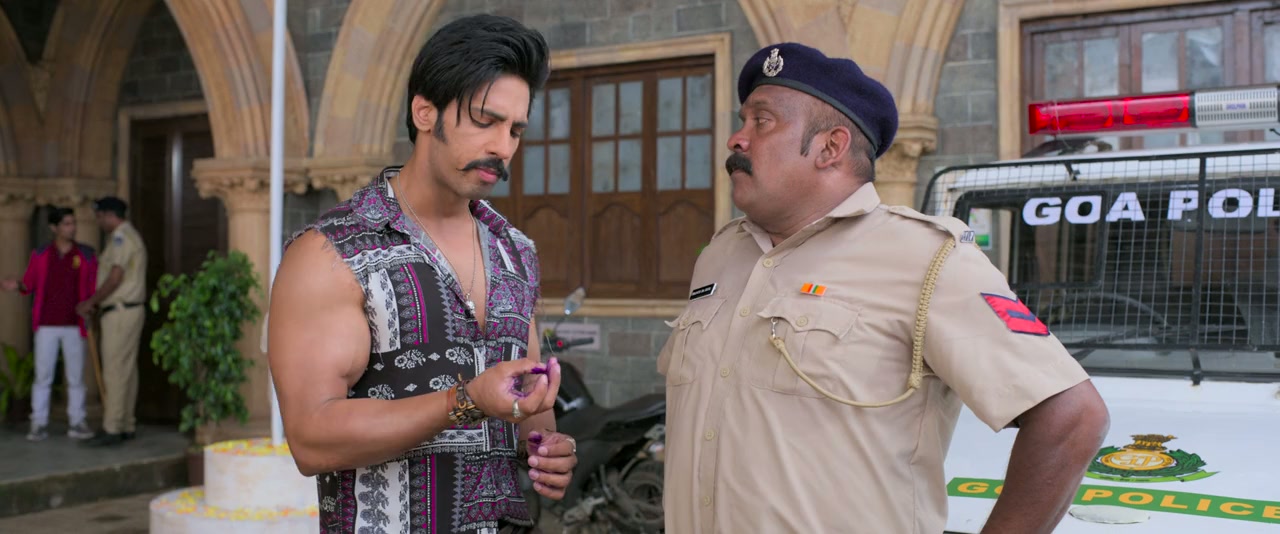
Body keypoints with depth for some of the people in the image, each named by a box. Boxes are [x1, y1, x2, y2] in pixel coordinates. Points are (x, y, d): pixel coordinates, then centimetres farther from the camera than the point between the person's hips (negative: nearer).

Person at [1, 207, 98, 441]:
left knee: (75, 376, 3)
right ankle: (39, 425, 6)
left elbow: (94, 288, 0)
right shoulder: (40, 254, 3)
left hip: (75, 326, 0)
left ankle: (77, 423, 10)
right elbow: (29, 285, 8)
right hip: (47, 325, 0)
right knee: (43, 375, 0)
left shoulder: (86, 255, 0)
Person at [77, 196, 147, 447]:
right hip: (130, 310, 10)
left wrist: (91, 303, -8)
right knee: (127, 370, 10)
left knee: (115, 371, -9)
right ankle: (127, 426, 14)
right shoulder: (131, 236, 20)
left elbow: (115, 278, -18)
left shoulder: (121, 237, -11)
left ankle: (112, 429, -9)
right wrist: (99, 304, 16)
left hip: (120, 311, -10)